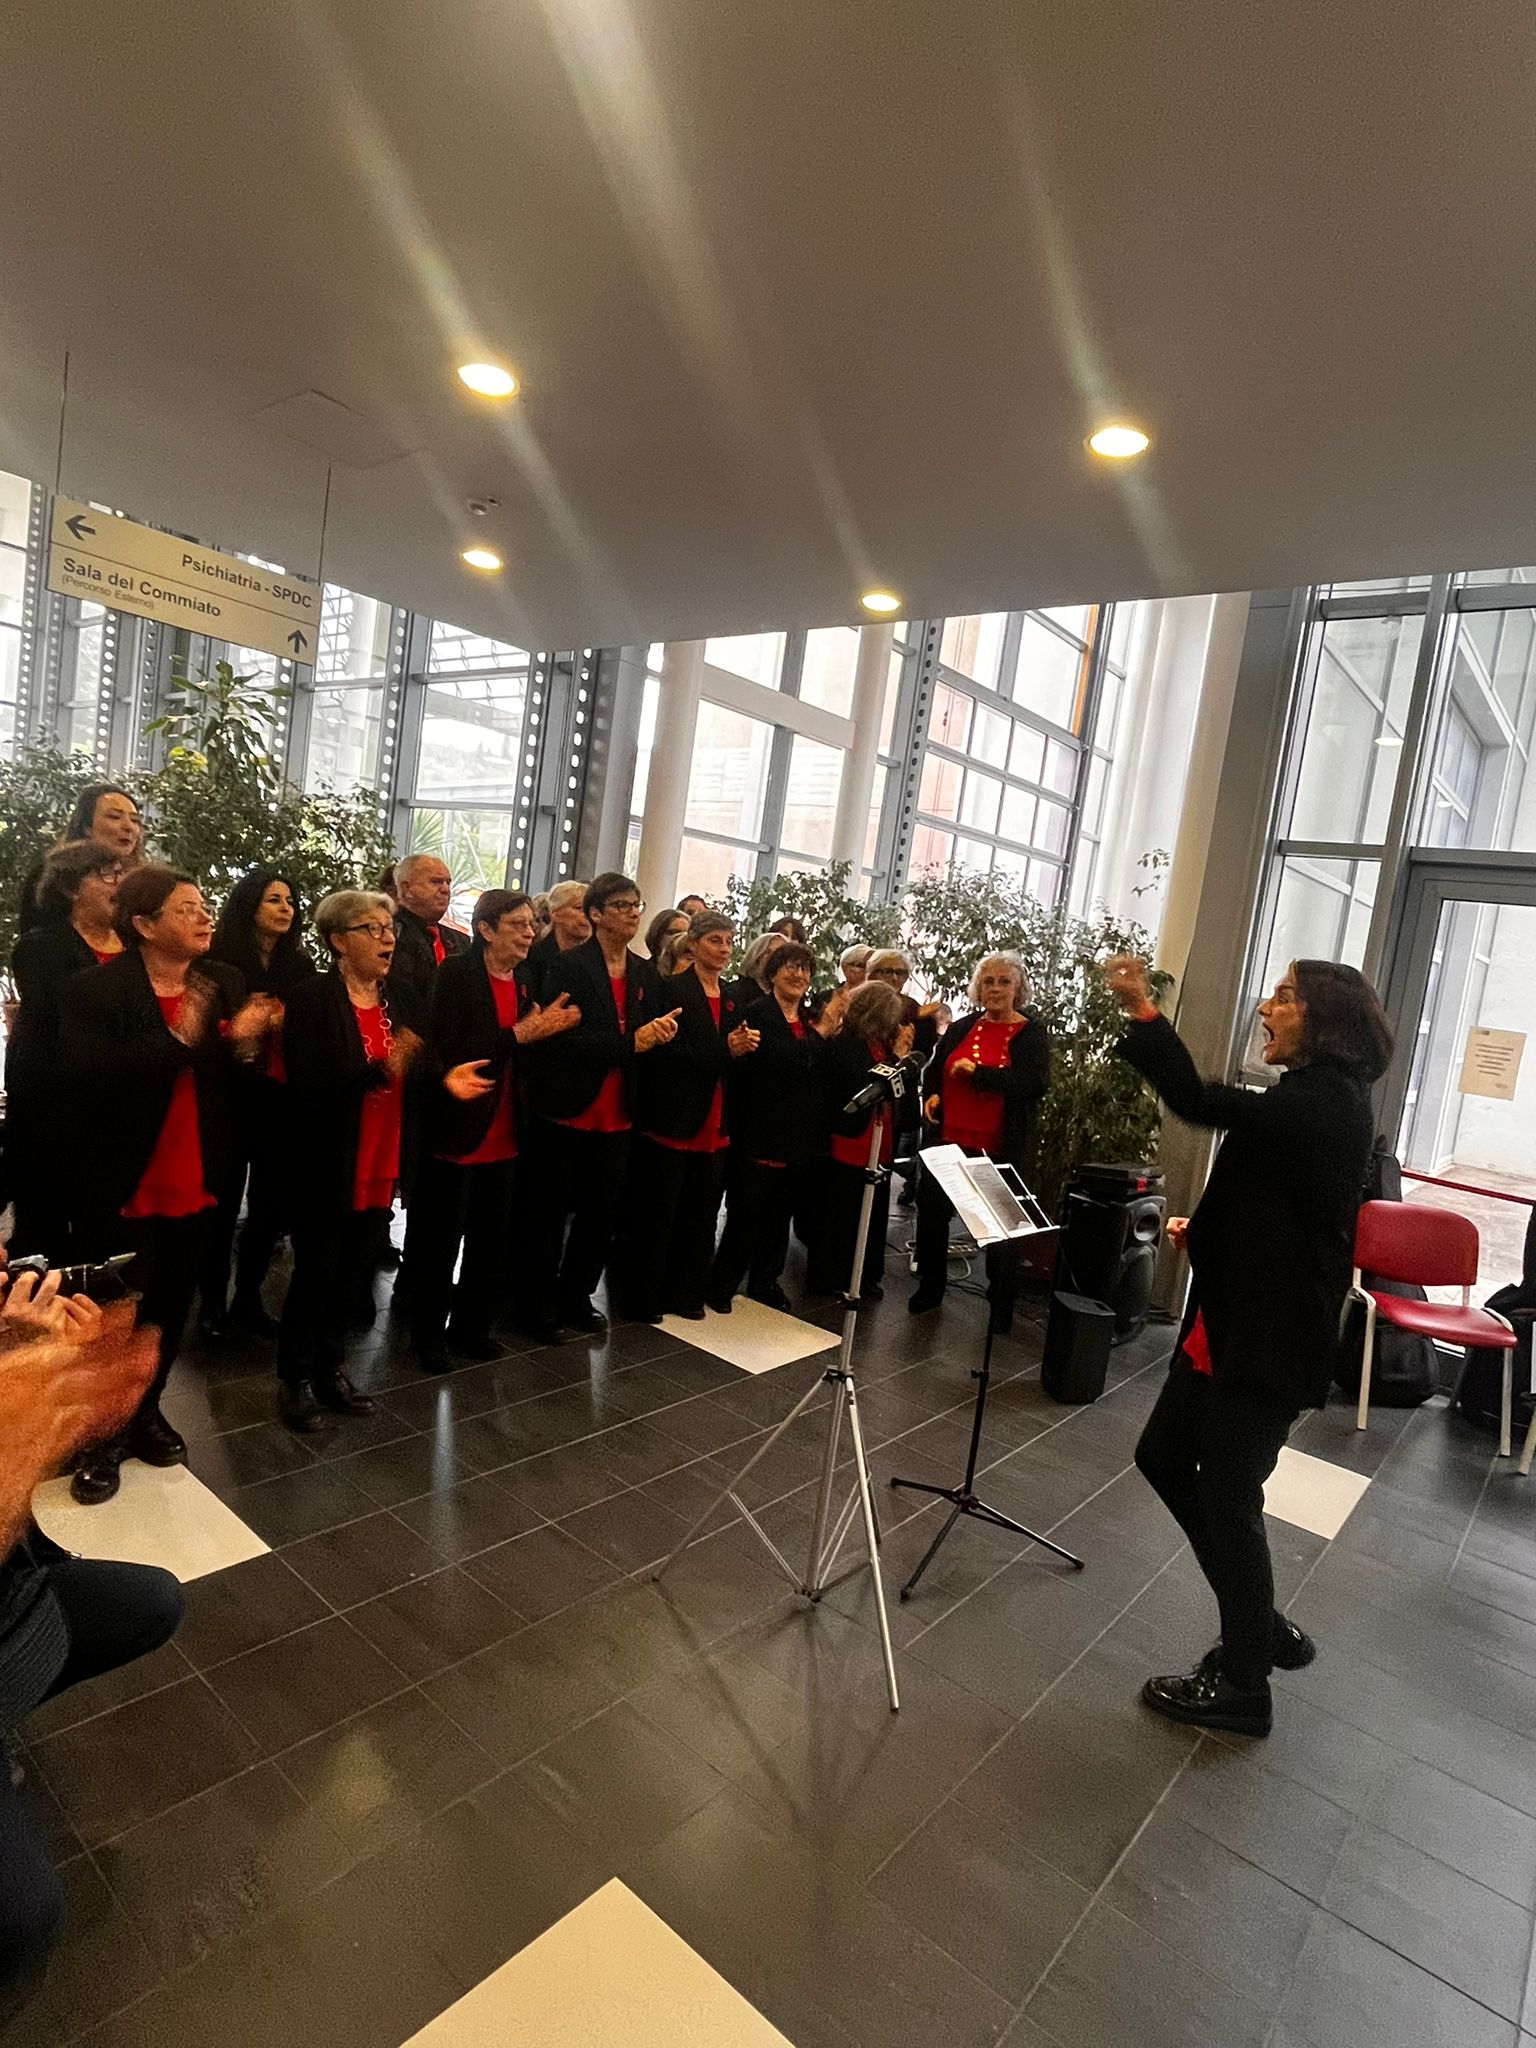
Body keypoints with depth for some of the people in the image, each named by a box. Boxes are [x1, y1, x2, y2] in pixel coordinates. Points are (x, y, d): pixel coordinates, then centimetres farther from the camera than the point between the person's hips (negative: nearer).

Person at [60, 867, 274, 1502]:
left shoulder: (224, 984, 1)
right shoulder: (96, 989, -12)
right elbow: (84, 1074, -26)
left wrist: (243, 1045, -18)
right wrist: (180, 1041, -27)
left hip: (193, 1184, 4)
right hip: (121, 1187, -4)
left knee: (171, 1307, 18)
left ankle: (146, 1412, 39)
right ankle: (104, 1435, 28)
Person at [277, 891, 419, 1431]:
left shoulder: (393, 997, 8)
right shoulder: (314, 997, -12)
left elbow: (409, 1071, 9)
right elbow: (308, 1085, -21)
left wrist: (410, 1063, -11)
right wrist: (379, 1069, -28)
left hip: (379, 1163, 6)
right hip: (325, 1164, -6)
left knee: (355, 1272, 15)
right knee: (316, 1271, 7)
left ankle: (328, 1368, 33)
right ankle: (295, 1380, 25)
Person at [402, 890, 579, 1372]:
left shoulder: (524, 984, 8)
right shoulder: (457, 974, -11)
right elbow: (447, 1052, -20)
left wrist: (546, 1029, -7)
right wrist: (518, 1034, -23)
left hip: (502, 1137, 6)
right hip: (455, 1133, -6)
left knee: (493, 1240, 14)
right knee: (439, 1241, 7)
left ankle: (470, 1330, 30)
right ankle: (429, 1336, 24)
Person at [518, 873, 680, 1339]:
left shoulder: (646, 975, 9)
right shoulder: (570, 967, -11)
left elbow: (650, 1041, 12)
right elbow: (560, 1037, -20)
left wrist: (661, 1035, -11)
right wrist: (628, 1043, -22)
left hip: (616, 1117, 6)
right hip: (566, 1111, -6)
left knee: (602, 1213, 14)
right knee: (551, 1211, 8)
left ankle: (576, 1296, 30)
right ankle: (539, 1302, 23)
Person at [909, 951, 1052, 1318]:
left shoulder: (1032, 1034, -3)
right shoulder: (962, 1027, 9)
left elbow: (1036, 1083, -19)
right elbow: (934, 1069, 21)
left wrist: (977, 1072, -19)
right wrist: (931, 1095, 0)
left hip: (1000, 1150, -4)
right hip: (948, 1141, 5)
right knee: (932, 1212, 13)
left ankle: (1002, 1303, 23)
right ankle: (930, 1286, 33)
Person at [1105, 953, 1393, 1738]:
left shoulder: (1327, 1102, -18)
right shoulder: (1314, 1100, 13)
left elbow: (1203, 1104, -34)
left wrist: (1141, 1011, -36)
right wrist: (1207, 1231, 9)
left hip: (1270, 1338, -10)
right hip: (1232, 1322, 10)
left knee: (1227, 1497, 4)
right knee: (1163, 1458, 17)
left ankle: (1242, 1685, 26)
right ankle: (1260, 1626, 34)